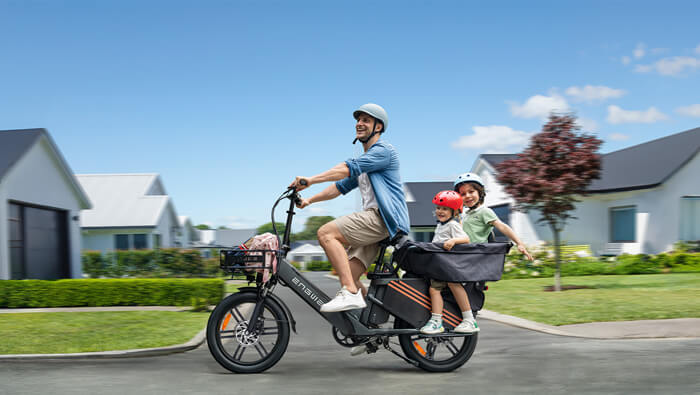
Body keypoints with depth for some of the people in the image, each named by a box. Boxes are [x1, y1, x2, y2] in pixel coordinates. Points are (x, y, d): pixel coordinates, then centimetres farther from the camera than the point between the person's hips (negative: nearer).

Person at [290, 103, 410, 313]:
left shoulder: (383, 150, -3)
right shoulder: (364, 160, 29)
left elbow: (347, 169, -17)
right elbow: (341, 186, 27)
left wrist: (311, 180, -25)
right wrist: (310, 200, 17)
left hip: (385, 217, -9)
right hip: (373, 218, 9)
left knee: (326, 233, -23)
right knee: (347, 275, 0)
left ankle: (351, 294, -29)